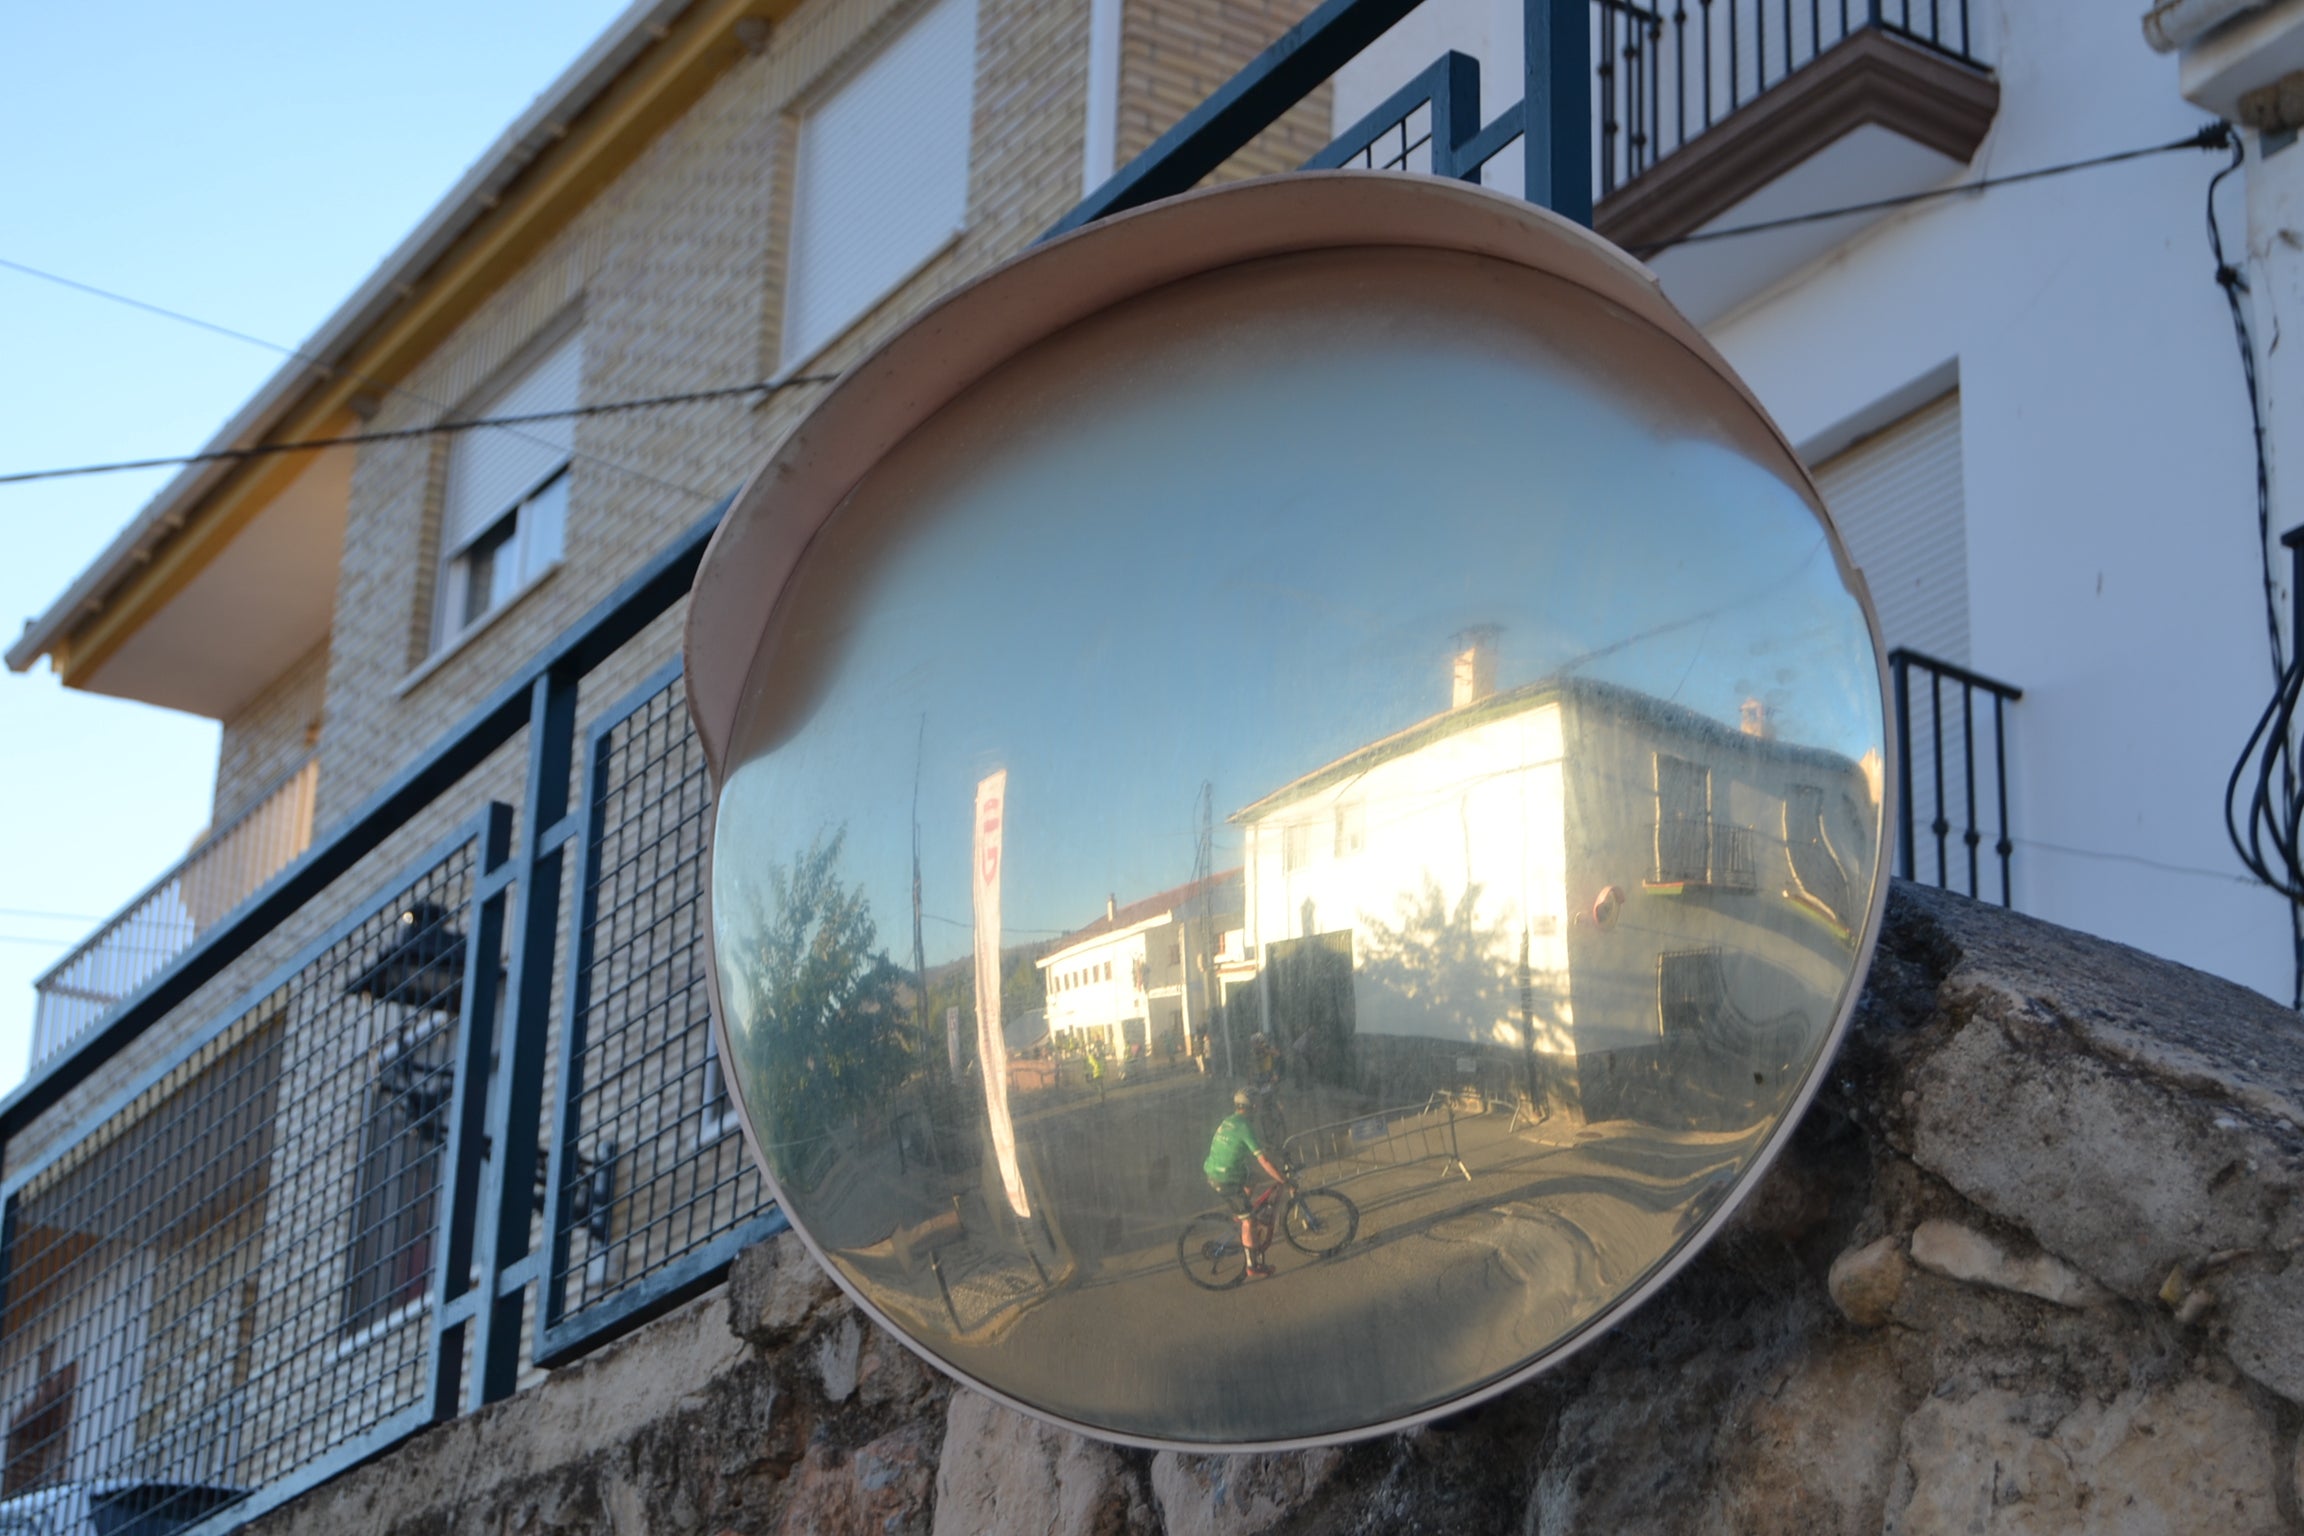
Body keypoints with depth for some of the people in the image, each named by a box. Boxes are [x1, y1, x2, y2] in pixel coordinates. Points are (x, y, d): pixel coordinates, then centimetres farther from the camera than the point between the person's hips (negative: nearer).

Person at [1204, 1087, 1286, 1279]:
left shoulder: (1226, 1122, 11)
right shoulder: (1244, 1127, -16)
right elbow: (1262, 1159, -18)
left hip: (1212, 1175, 9)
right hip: (1228, 1181, -9)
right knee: (1248, 1220, 1)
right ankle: (1253, 1268, 6)